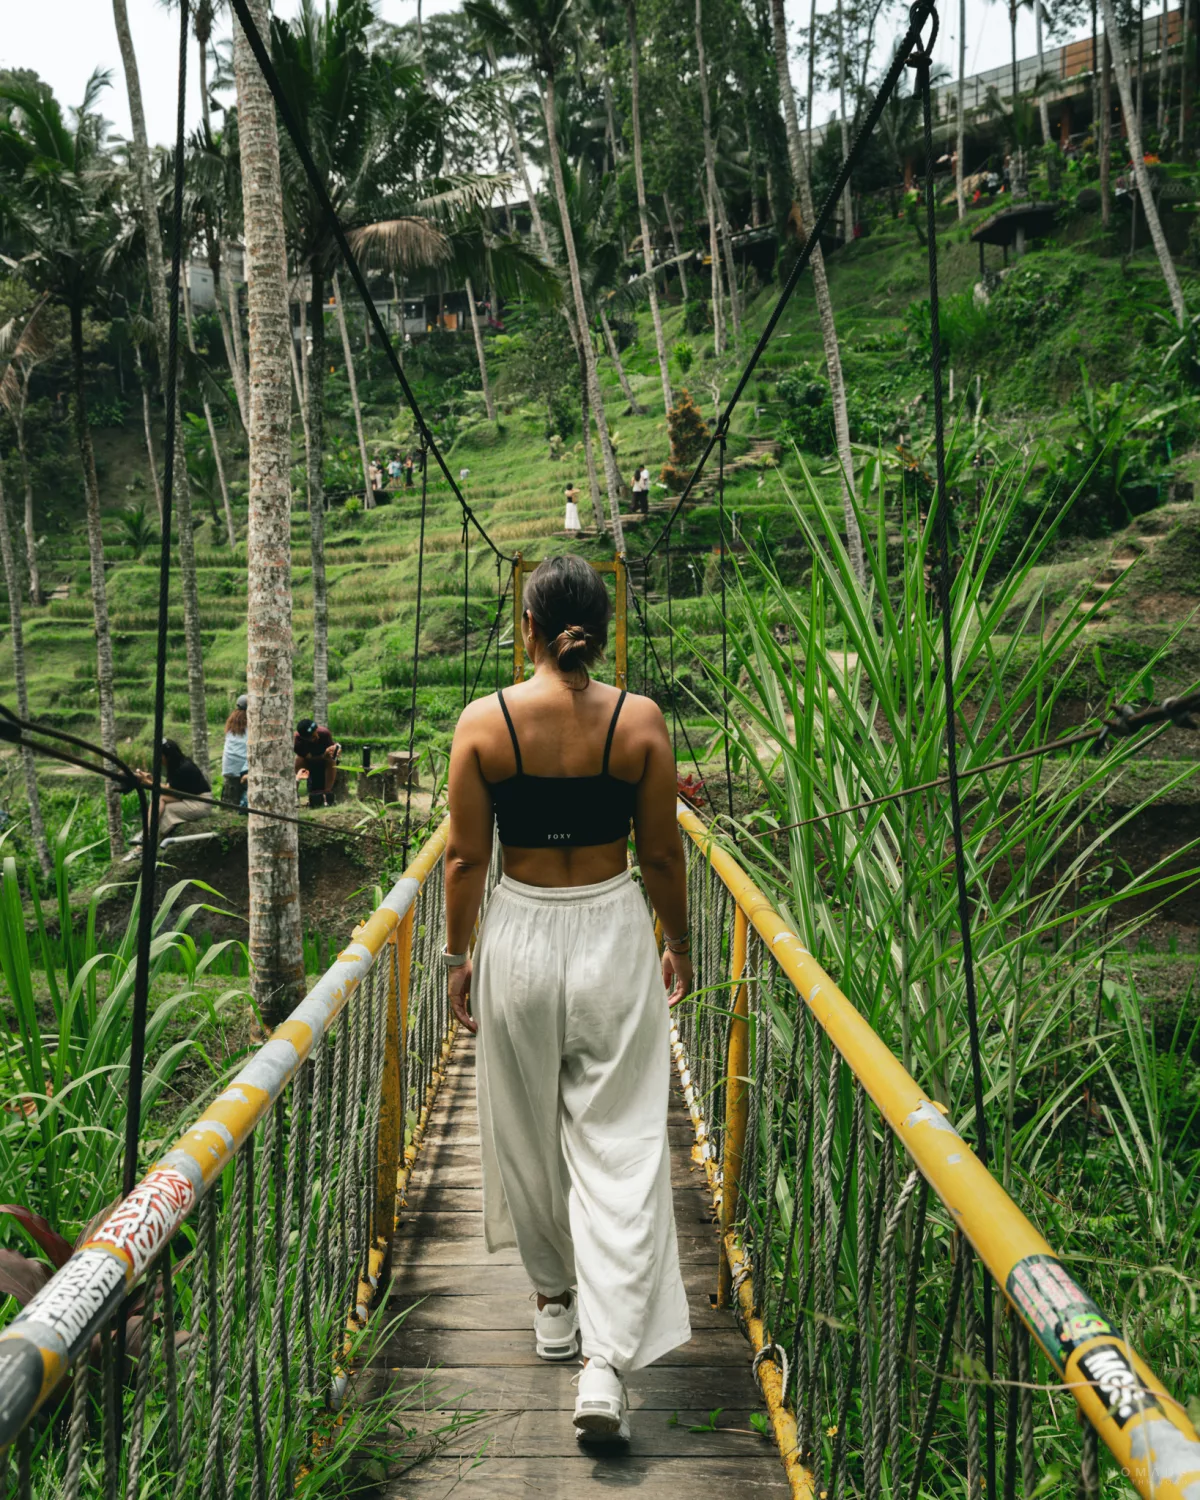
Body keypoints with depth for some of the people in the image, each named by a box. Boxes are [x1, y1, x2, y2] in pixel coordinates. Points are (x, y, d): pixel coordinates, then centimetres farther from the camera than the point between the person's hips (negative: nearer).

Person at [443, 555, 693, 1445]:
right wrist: (678, 944, 13)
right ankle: (607, 1360, 0)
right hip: (613, 934, 0)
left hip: (520, 937, 1)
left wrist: (458, 954, 10)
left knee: (528, 1132, 19)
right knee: (618, 1143, 4)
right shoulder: (641, 721, -7)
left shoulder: (484, 722, -7)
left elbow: (466, 857, -3)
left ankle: (556, 1302, 38)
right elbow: (662, 854, -1)